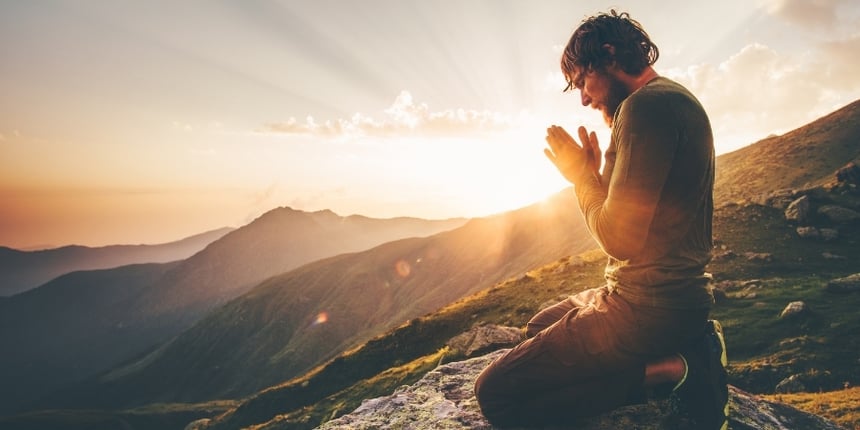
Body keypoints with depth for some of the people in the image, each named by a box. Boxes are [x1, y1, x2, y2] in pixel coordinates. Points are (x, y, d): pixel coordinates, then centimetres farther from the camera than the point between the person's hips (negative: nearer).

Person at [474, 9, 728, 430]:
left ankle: (668, 370, -8)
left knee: (495, 393, -9)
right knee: (540, 326, 31)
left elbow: (621, 238, -23)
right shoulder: (676, 99, 15)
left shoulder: (647, 104, -18)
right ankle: (685, 351, 12)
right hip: (679, 295, 10)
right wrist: (594, 172, 8)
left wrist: (582, 174, -7)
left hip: (647, 309, -10)